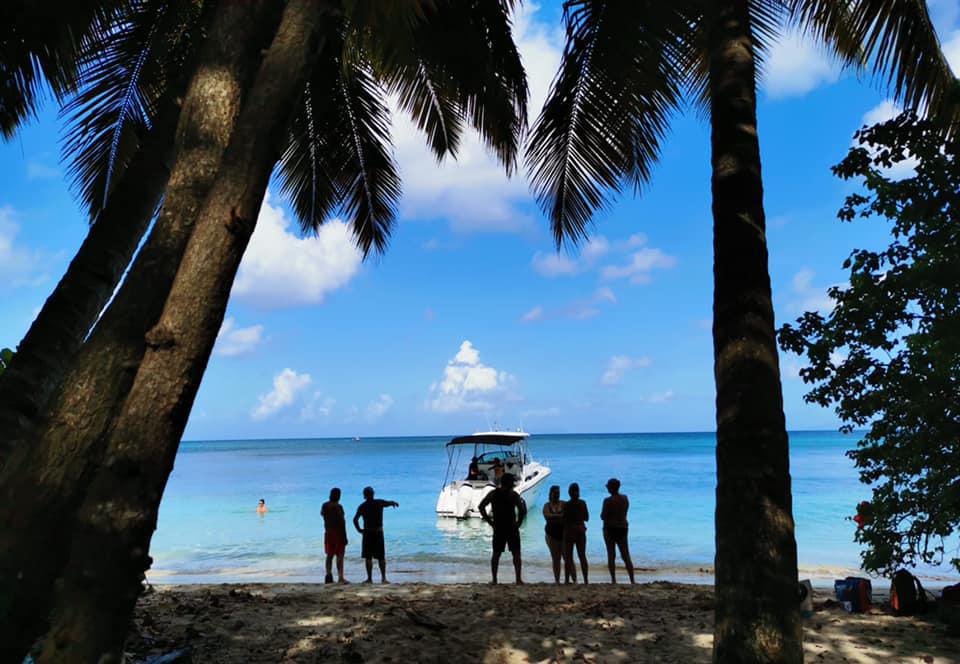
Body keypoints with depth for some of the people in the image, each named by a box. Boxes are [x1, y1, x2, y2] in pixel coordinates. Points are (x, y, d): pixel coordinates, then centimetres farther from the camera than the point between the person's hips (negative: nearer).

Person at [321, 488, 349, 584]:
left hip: (328, 533, 6)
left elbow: (322, 514, 28)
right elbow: (342, 521, -17)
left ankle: (328, 575, 13)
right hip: (338, 533, -6)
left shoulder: (325, 505, 5)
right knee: (340, 555, -6)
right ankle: (340, 577, -11)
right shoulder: (338, 506, -14)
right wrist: (345, 536, -14)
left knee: (329, 555, 14)